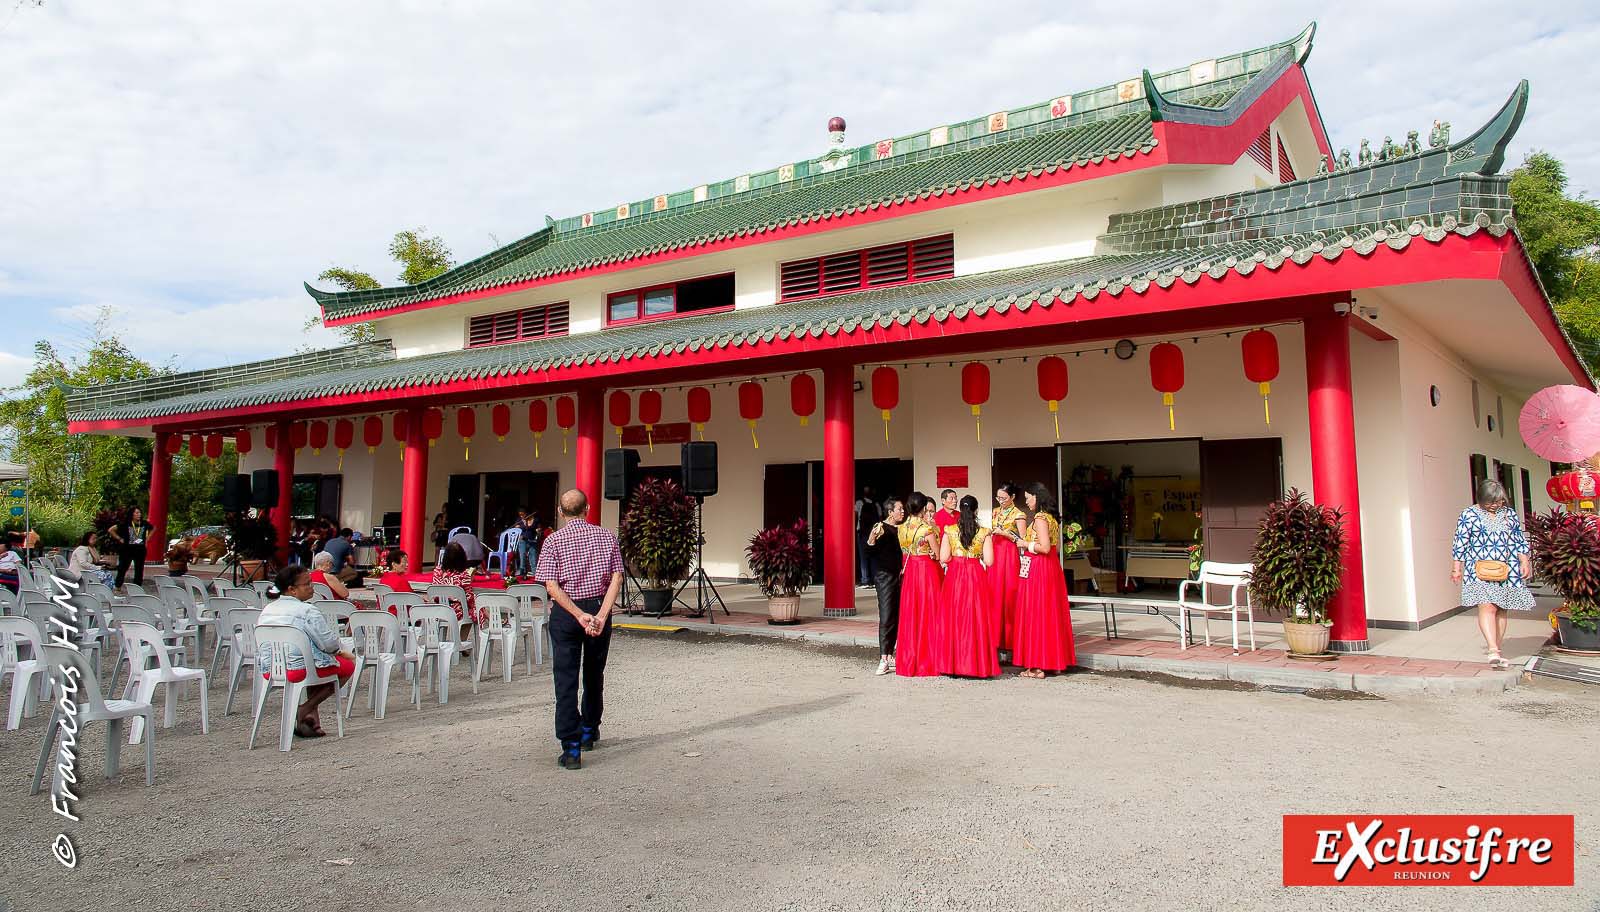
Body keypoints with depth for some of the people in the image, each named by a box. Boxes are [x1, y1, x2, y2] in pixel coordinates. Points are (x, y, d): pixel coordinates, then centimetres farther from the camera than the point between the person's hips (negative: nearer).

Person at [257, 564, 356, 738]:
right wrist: (341, 651, 11)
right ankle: (304, 710, 3)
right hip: (298, 669, -8)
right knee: (347, 664, 11)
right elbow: (330, 643, -15)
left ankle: (312, 717, 20)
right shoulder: (307, 611, -13)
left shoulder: (266, 610, 11)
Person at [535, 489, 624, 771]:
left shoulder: (554, 540, -4)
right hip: (599, 607, 3)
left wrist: (579, 615, -16)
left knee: (566, 679, -1)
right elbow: (616, 578, -9)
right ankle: (589, 732, 36)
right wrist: (600, 615, -15)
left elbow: (552, 586, -14)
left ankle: (571, 747, -7)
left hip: (565, 613, -3)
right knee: (594, 675, 19)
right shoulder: (606, 536, 2)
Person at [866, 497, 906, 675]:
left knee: (896, 617, 6)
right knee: (886, 617, -11)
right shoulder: (880, 527, -6)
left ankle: (890, 656, 14)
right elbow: (870, 550, -14)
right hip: (885, 575, -7)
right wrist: (871, 539, -32)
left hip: (899, 576, 7)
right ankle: (883, 660, -12)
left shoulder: (901, 529, 14)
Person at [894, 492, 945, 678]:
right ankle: (929, 661, 6)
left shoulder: (903, 528, 4)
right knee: (928, 614, 2)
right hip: (927, 571, -6)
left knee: (910, 615, 10)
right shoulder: (927, 529, -13)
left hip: (909, 572, 6)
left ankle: (909, 661, 15)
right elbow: (938, 555, -7)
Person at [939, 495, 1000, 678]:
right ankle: (978, 664, 5)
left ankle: (955, 664, 8)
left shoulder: (950, 531, -1)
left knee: (954, 618, 7)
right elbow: (989, 561, -7)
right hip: (976, 578, -1)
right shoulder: (983, 533, -3)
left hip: (954, 577, 1)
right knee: (976, 618, 4)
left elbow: (943, 558, -5)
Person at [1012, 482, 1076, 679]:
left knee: (1035, 613, -3)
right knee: (1051, 614, 13)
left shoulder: (1040, 519, -16)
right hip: (1052, 567, 9)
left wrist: (1026, 544, -9)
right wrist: (1027, 542, 16)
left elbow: (1045, 547, -23)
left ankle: (1037, 666, 0)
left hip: (1037, 569, -9)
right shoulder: (1052, 517, 12)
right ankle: (1055, 661, 20)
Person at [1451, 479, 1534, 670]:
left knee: (1501, 609, 7)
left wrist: (1525, 562, 6)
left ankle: (1494, 646, 16)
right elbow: (1460, 542, 1)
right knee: (1487, 606, -15)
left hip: (1507, 570, 4)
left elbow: (1520, 540, 15)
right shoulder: (1469, 514, 0)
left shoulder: (1509, 514, 12)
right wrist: (1456, 567, -1)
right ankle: (1494, 651, -21)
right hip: (1480, 570, -4)